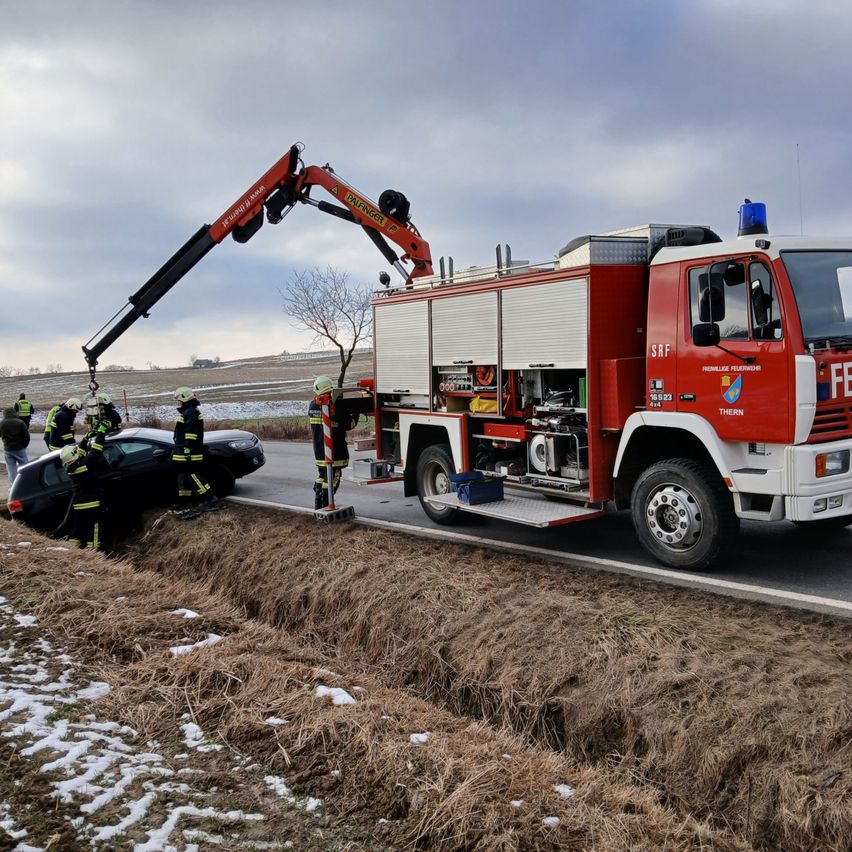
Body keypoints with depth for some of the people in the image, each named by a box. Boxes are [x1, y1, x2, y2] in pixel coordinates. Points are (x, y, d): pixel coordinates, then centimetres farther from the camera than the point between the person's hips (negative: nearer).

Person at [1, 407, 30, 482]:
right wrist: (24, 445, 2)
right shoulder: (20, 422, -7)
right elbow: (27, 436, -10)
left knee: (11, 468, 8)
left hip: (8, 450, 1)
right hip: (20, 449, -1)